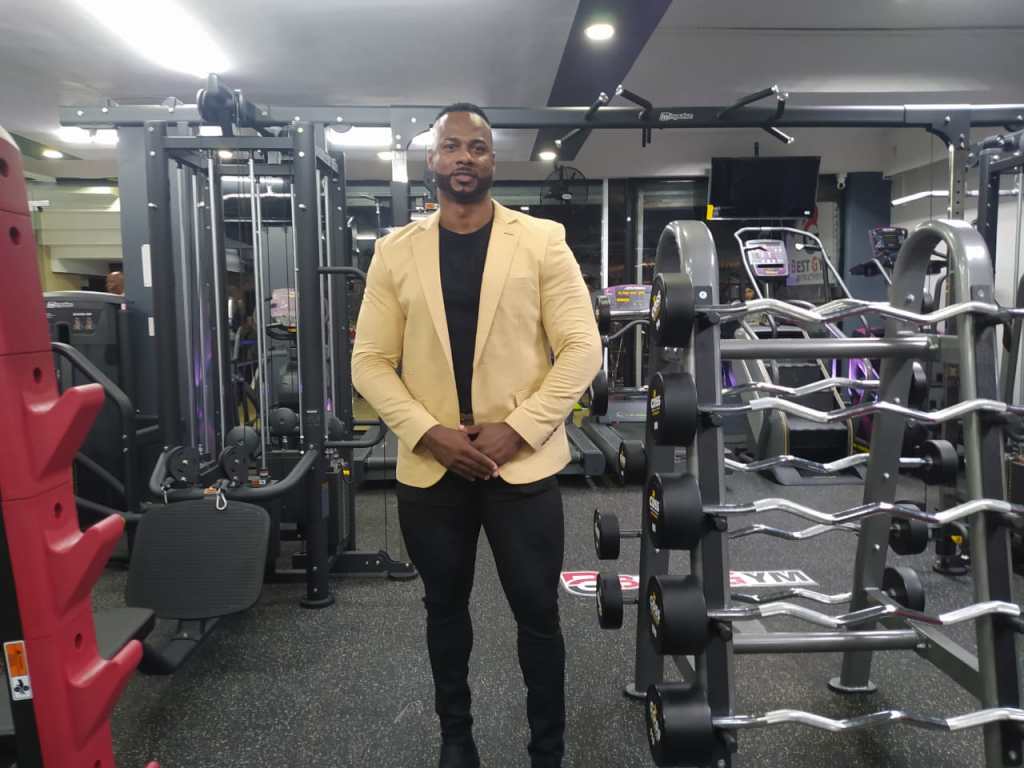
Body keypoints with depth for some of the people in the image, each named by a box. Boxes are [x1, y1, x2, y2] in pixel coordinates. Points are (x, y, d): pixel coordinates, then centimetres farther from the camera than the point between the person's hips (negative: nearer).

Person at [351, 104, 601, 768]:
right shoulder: (395, 253, 3)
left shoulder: (542, 240, -2)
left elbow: (582, 348, -6)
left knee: (537, 612, 8)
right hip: (429, 465, 2)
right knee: (446, 606, 18)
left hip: (523, 462, -2)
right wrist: (428, 433, -12)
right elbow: (370, 361, 2)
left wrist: (516, 430, -14)